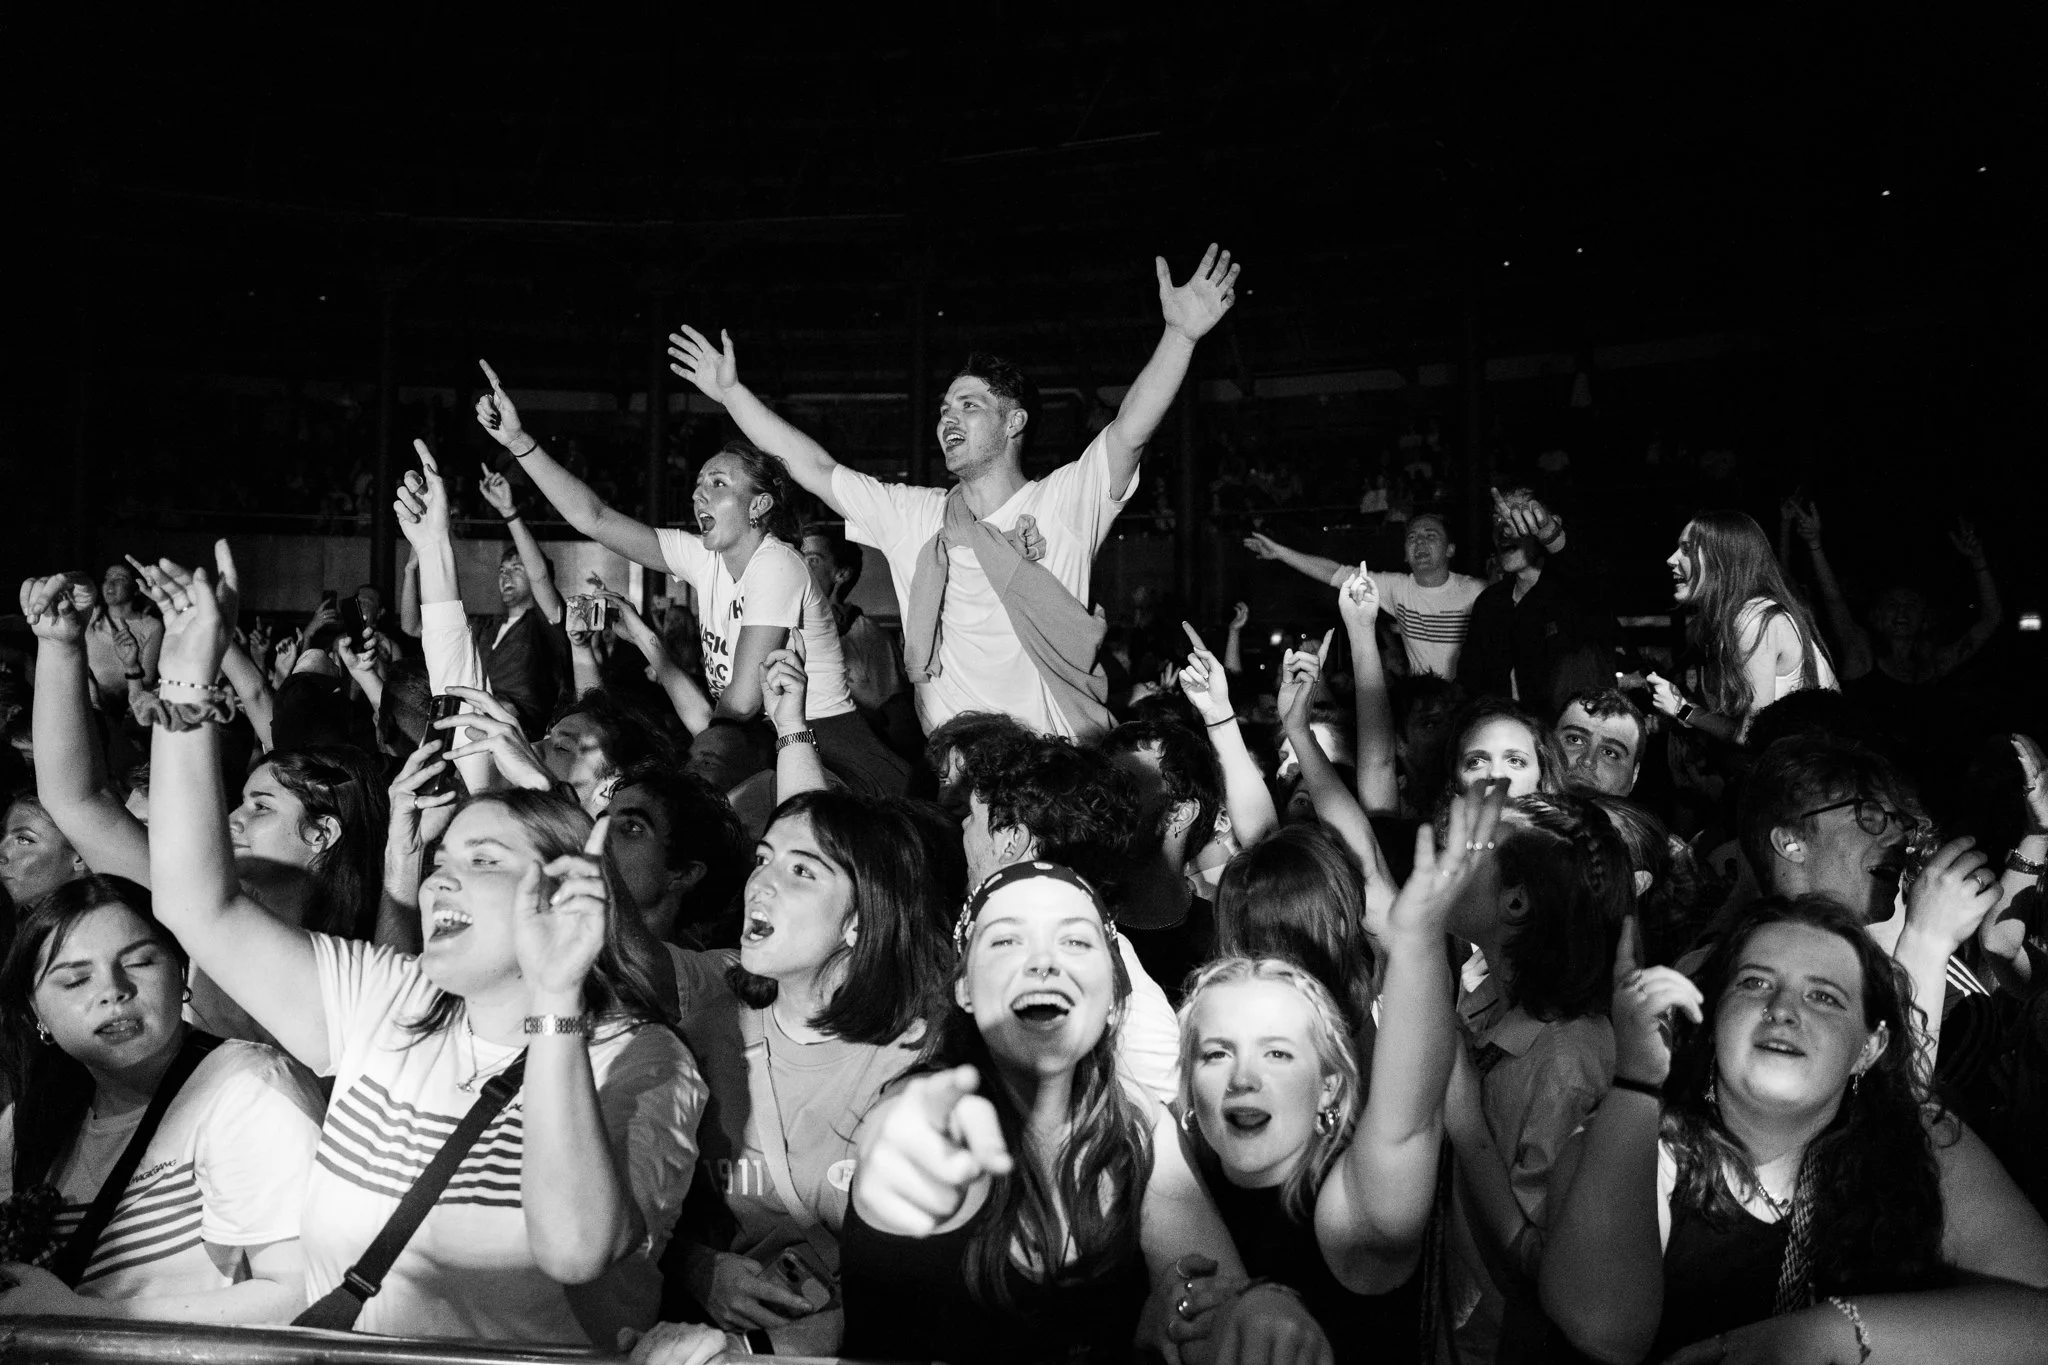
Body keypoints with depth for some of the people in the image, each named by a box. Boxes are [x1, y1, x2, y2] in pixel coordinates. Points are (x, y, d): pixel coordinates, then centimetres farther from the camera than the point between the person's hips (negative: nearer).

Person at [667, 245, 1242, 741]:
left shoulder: (1065, 503, 2)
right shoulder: (911, 516, 13)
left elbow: (1130, 430, -12)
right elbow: (813, 468, 15)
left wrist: (1180, 333, -25)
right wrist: (731, 391, 15)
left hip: (1068, 755, -3)